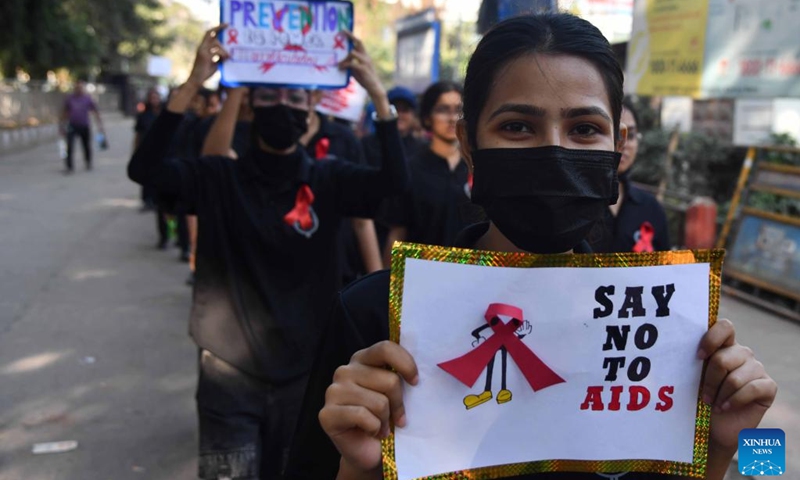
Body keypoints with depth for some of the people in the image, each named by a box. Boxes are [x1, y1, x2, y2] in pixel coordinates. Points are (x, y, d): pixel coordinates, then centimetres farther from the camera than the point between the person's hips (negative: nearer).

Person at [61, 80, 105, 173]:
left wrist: (100, 125, -5)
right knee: (69, 147, -11)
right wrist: (63, 126, 13)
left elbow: (96, 112, 1)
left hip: (85, 127, 0)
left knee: (87, 146, 11)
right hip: (72, 126, 1)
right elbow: (65, 113, 13)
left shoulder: (88, 99, -1)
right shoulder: (70, 99, 4)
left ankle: (88, 164, 33)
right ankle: (69, 166, -5)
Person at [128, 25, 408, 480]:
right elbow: (143, 168, -17)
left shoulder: (329, 180, -2)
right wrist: (192, 84, -26)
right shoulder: (219, 178, -3)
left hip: (305, 376, 1)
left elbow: (396, 182, -18)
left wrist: (378, 93, -27)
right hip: (230, 377, -1)